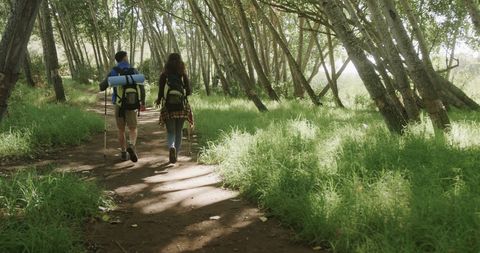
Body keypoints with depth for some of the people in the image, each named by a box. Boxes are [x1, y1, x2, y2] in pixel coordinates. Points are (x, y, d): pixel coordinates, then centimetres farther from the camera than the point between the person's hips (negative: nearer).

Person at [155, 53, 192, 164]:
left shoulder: (164, 75, -4)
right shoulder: (183, 75, -2)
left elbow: (161, 91, -5)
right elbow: (189, 91, -2)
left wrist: (159, 100, 15)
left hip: (168, 106, -1)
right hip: (181, 106, 1)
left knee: (170, 131, 8)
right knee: (179, 131, 15)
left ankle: (171, 147, -20)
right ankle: (176, 154, 17)